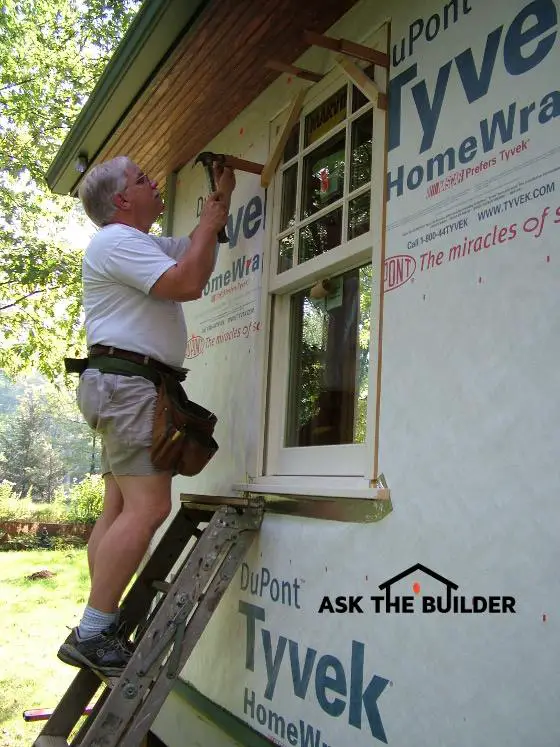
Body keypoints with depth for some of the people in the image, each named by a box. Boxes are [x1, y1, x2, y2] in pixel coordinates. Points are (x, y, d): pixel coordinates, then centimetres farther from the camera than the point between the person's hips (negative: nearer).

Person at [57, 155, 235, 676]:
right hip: (128, 380, -11)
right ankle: (91, 634, -16)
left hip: (126, 386, 11)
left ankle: (100, 630, 8)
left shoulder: (139, 244, 26)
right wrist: (209, 223, -5)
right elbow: (188, 283, -20)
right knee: (148, 507, -18)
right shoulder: (118, 241, -8)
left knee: (120, 508, 6)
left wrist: (220, 198, 28)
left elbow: (195, 252, 36)